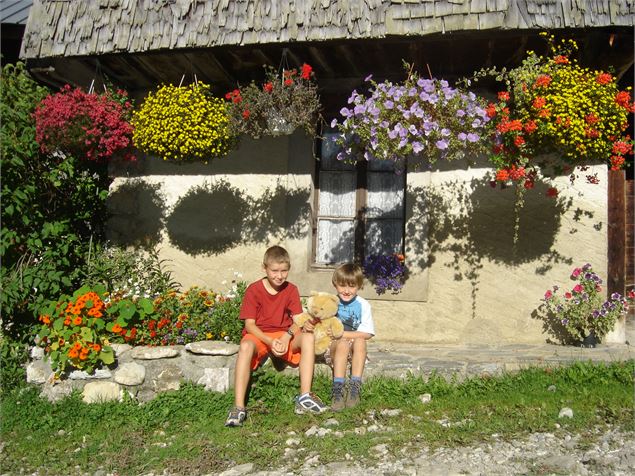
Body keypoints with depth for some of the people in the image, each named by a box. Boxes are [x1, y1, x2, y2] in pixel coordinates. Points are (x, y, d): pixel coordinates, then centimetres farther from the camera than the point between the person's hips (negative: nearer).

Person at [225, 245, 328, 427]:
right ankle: (238, 408, -39)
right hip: (258, 336, -3)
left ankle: (305, 397, -27)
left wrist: (287, 336, -26)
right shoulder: (253, 290, -7)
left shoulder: (291, 290, 2)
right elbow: (249, 324, -12)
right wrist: (270, 342, -28)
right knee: (245, 346, -37)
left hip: (284, 336, 3)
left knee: (308, 337, -26)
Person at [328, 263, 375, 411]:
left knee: (359, 341, -32)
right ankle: (338, 388, -39)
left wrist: (341, 334, -16)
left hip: (354, 349, 1)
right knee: (343, 344, -33)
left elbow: (366, 334, -8)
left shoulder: (363, 305, -3)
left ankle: (355, 387, -34)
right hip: (333, 347, 0)